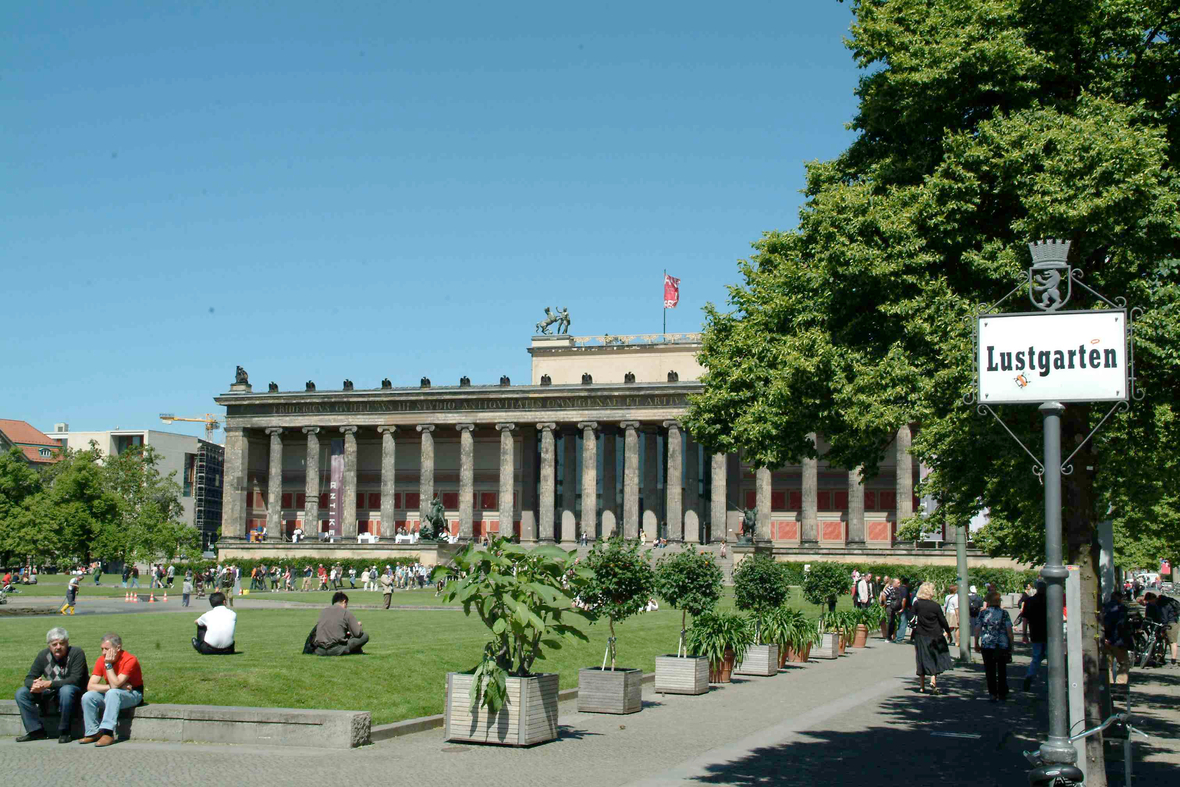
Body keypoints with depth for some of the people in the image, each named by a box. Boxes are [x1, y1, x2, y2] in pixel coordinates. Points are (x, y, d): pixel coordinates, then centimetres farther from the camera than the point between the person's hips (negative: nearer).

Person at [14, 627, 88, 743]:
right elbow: (29, 678, 0)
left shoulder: (76, 653, -15)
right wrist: (34, 685, -27)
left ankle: (64, 732, -24)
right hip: (49, 694, 6)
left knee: (66, 691, -40)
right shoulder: (43, 655, 0)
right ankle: (35, 730, -7)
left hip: (74, 691, -6)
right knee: (21, 693, -10)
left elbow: (75, 680, -25)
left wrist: (49, 684, -32)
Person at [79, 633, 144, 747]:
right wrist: (111, 687, -20)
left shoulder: (130, 660, -21)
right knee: (87, 697, -19)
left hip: (132, 695, -6)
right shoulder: (101, 660, -4)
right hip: (109, 695, 6)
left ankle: (107, 733, -41)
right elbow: (90, 686, -10)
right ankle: (93, 733, -13)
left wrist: (108, 664, -25)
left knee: (112, 693, -37)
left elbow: (115, 685, -28)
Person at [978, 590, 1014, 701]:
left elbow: (978, 629, -1)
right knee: (1002, 670, 13)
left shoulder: (983, 612, -1)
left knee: (990, 671, 6)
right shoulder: (1004, 613, -2)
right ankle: (1002, 694, 16)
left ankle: (993, 694, 2)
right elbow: (1009, 630, -4)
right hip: (1002, 645, 0)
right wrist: (1011, 645, 4)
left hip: (987, 645, 0)